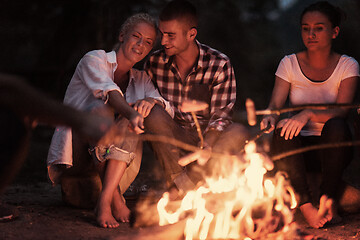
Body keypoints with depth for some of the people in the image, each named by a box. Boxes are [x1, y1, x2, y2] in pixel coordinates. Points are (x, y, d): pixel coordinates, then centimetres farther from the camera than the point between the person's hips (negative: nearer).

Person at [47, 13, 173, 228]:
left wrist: (152, 101, -25)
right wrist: (131, 113, -44)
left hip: (110, 160, 4)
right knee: (102, 108, -30)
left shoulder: (142, 80, 15)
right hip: (75, 154, -4)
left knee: (134, 120, -24)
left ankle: (104, 201, -34)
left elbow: (169, 111, -1)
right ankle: (116, 198, -31)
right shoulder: (94, 60, -2)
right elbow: (108, 91, -23)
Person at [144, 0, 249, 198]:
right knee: (153, 115, -29)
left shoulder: (219, 64, -7)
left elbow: (220, 116, -12)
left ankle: (176, 192, -32)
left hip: (208, 137, 0)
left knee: (238, 132, -31)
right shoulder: (155, 62, 0)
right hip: (170, 138, 1)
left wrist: (206, 146, -30)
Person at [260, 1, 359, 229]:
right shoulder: (289, 64, 3)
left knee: (336, 126, -34)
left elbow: (341, 111, -18)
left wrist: (308, 114, -37)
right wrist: (271, 117, -33)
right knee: (283, 130, -31)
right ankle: (306, 206, -32)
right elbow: (275, 104, -7)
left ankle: (329, 200, -24)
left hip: (332, 147, -1)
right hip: (300, 147, 1)